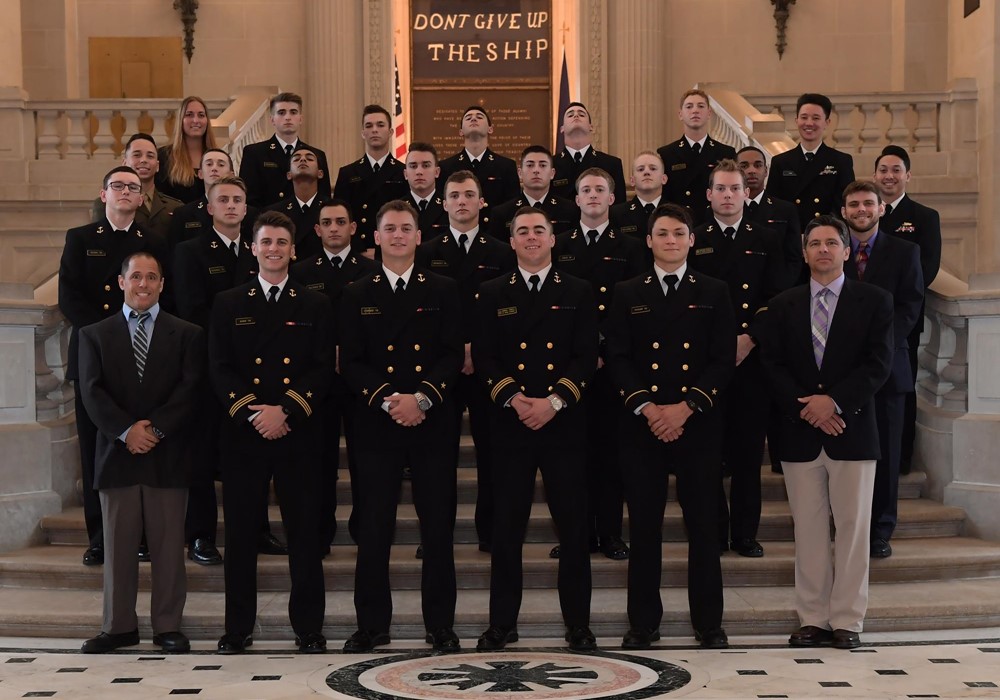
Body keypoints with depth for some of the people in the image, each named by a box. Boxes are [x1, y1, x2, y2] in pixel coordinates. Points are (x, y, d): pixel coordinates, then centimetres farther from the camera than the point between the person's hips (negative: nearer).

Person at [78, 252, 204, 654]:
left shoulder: (187, 335, 8)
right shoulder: (95, 335, 10)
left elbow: (189, 389, -2)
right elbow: (92, 391, 0)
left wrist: (155, 428, -14)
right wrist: (126, 430, -14)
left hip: (168, 455, -1)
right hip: (116, 453, 1)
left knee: (169, 544, 3)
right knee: (118, 545, 5)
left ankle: (168, 625, 11)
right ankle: (119, 626, 14)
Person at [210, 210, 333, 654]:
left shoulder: (315, 306, 10)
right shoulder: (228, 305, 11)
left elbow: (323, 369, 1)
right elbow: (220, 369, 3)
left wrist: (286, 411, -12)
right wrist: (252, 413, -11)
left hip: (298, 435, 0)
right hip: (242, 435, 1)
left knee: (304, 534, 1)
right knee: (240, 534, 4)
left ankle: (308, 628, 10)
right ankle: (238, 628, 13)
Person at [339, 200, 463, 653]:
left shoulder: (444, 291, 8)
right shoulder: (357, 296, 10)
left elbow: (453, 356, 0)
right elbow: (351, 363, 2)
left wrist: (422, 397, -15)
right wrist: (388, 399, -13)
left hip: (433, 424, 0)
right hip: (377, 425, 0)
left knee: (438, 526, 3)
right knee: (374, 528, 3)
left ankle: (440, 626, 12)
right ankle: (372, 625, 13)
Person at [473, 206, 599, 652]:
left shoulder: (578, 293, 8)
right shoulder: (493, 294, 10)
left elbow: (587, 357, 2)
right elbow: (483, 357, 4)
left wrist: (555, 400, -12)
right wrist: (512, 398, -11)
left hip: (563, 422, 0)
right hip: (509, 423, 1)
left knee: (573, 526, 2)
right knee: (507, 527, 4)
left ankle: (578, 623, 11)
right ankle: (502, 622, 13)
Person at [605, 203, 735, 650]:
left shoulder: (713, 293, 7)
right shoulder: (628, 295, 9)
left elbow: (724, 360, 0)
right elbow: (618, 359, 3)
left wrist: (687, 406, -12)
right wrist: (646, 407, -12)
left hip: (698, 425, -1)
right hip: (641, 425, 1)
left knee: (703, 525, 3)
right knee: (644, 526, 4)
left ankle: (708, 623, 12)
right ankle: (643, 623, 13)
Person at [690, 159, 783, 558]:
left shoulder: (766, 241, 10)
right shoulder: (692, 241, 8)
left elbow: (777, 299, 4)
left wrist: (750, 338, -10)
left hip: (752, 358, 1)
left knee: (748, 451, 3)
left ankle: (745, 534, 12)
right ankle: (713, 535, 10)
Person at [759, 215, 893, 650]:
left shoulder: (874, 301, 4)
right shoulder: (783, 306, 10)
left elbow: (878, 364, -4)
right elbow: (773, 366, 4)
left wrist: (834, 401, -15)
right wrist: (805, 408, -10)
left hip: (852, 431, -1)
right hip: (800, 433, 2)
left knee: (852, 527, 2)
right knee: (808, 529, 4)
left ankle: (847, 621, 9)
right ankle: (812, 619, 11)